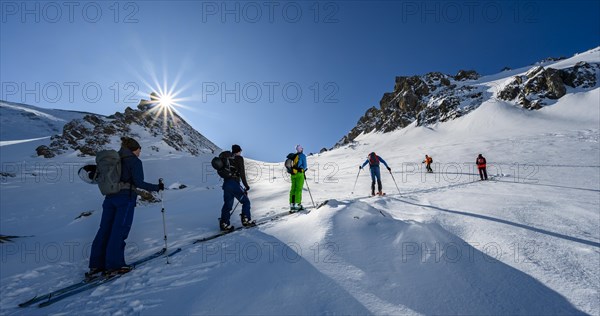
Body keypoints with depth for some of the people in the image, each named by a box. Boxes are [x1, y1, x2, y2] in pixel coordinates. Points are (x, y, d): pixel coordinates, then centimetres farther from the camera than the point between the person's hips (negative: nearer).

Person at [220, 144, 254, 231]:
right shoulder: (239, 158, -1)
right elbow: (242, 173, -9)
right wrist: (246, 185, -4)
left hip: (226, 184, 6)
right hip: (234, 184, -6)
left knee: (227, 204, 13)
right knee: (246, 201, 10)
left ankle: (224, 224, 12)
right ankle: (246, 220, 9)